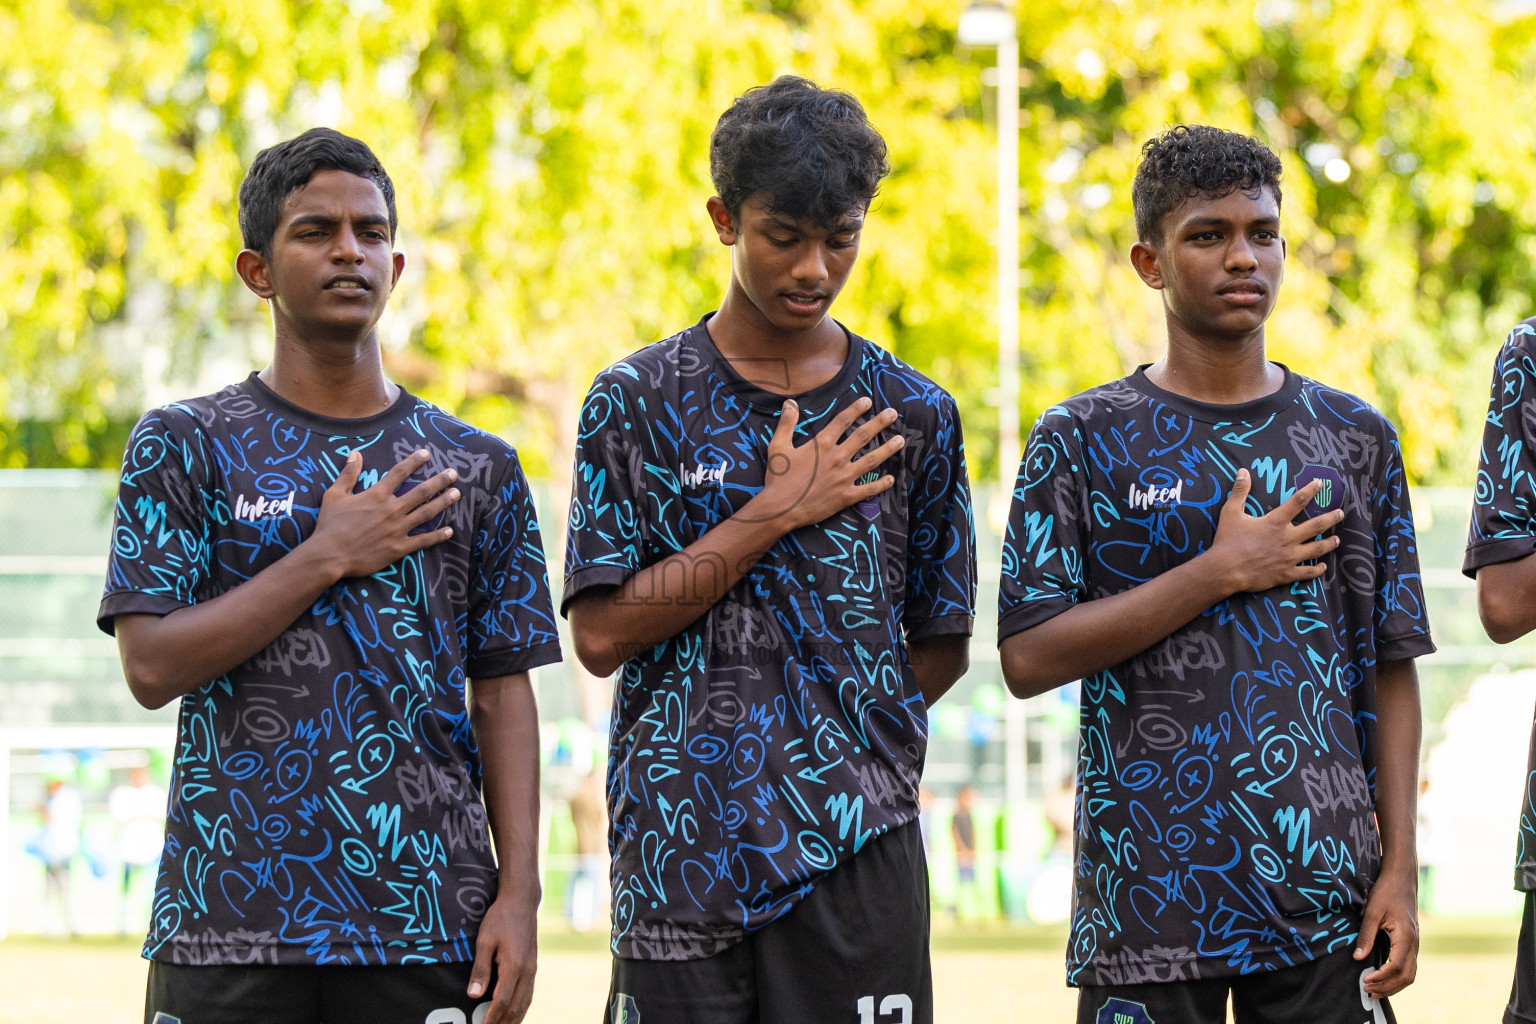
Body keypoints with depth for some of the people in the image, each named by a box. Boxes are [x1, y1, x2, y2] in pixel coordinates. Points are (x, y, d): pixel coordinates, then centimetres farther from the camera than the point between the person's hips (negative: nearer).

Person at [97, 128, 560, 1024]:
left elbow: (503, 692, 8)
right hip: (231, 918, -1)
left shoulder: (476, 469, 10)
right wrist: (328, 556, -11)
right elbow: (153, 666, -6)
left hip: (428, 920, 2)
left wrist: (520, 892, -1)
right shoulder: (185, 446, 4)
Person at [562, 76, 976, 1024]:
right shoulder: (638, 402, 2)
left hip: (859, 849, 1)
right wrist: (774, 514, -9)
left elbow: (941, 645, 14)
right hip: (678, 852, -1)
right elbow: (602, 633, -6)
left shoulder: (913, 414, 7)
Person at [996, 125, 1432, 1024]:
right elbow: (1029, 660, -7)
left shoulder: (1354, 439, 9)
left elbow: (1390, 671, 9)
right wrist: (1222, 572, -11)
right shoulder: (1085, 440, 2)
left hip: (1325, 895, 2)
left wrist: (1399, 869, 1)